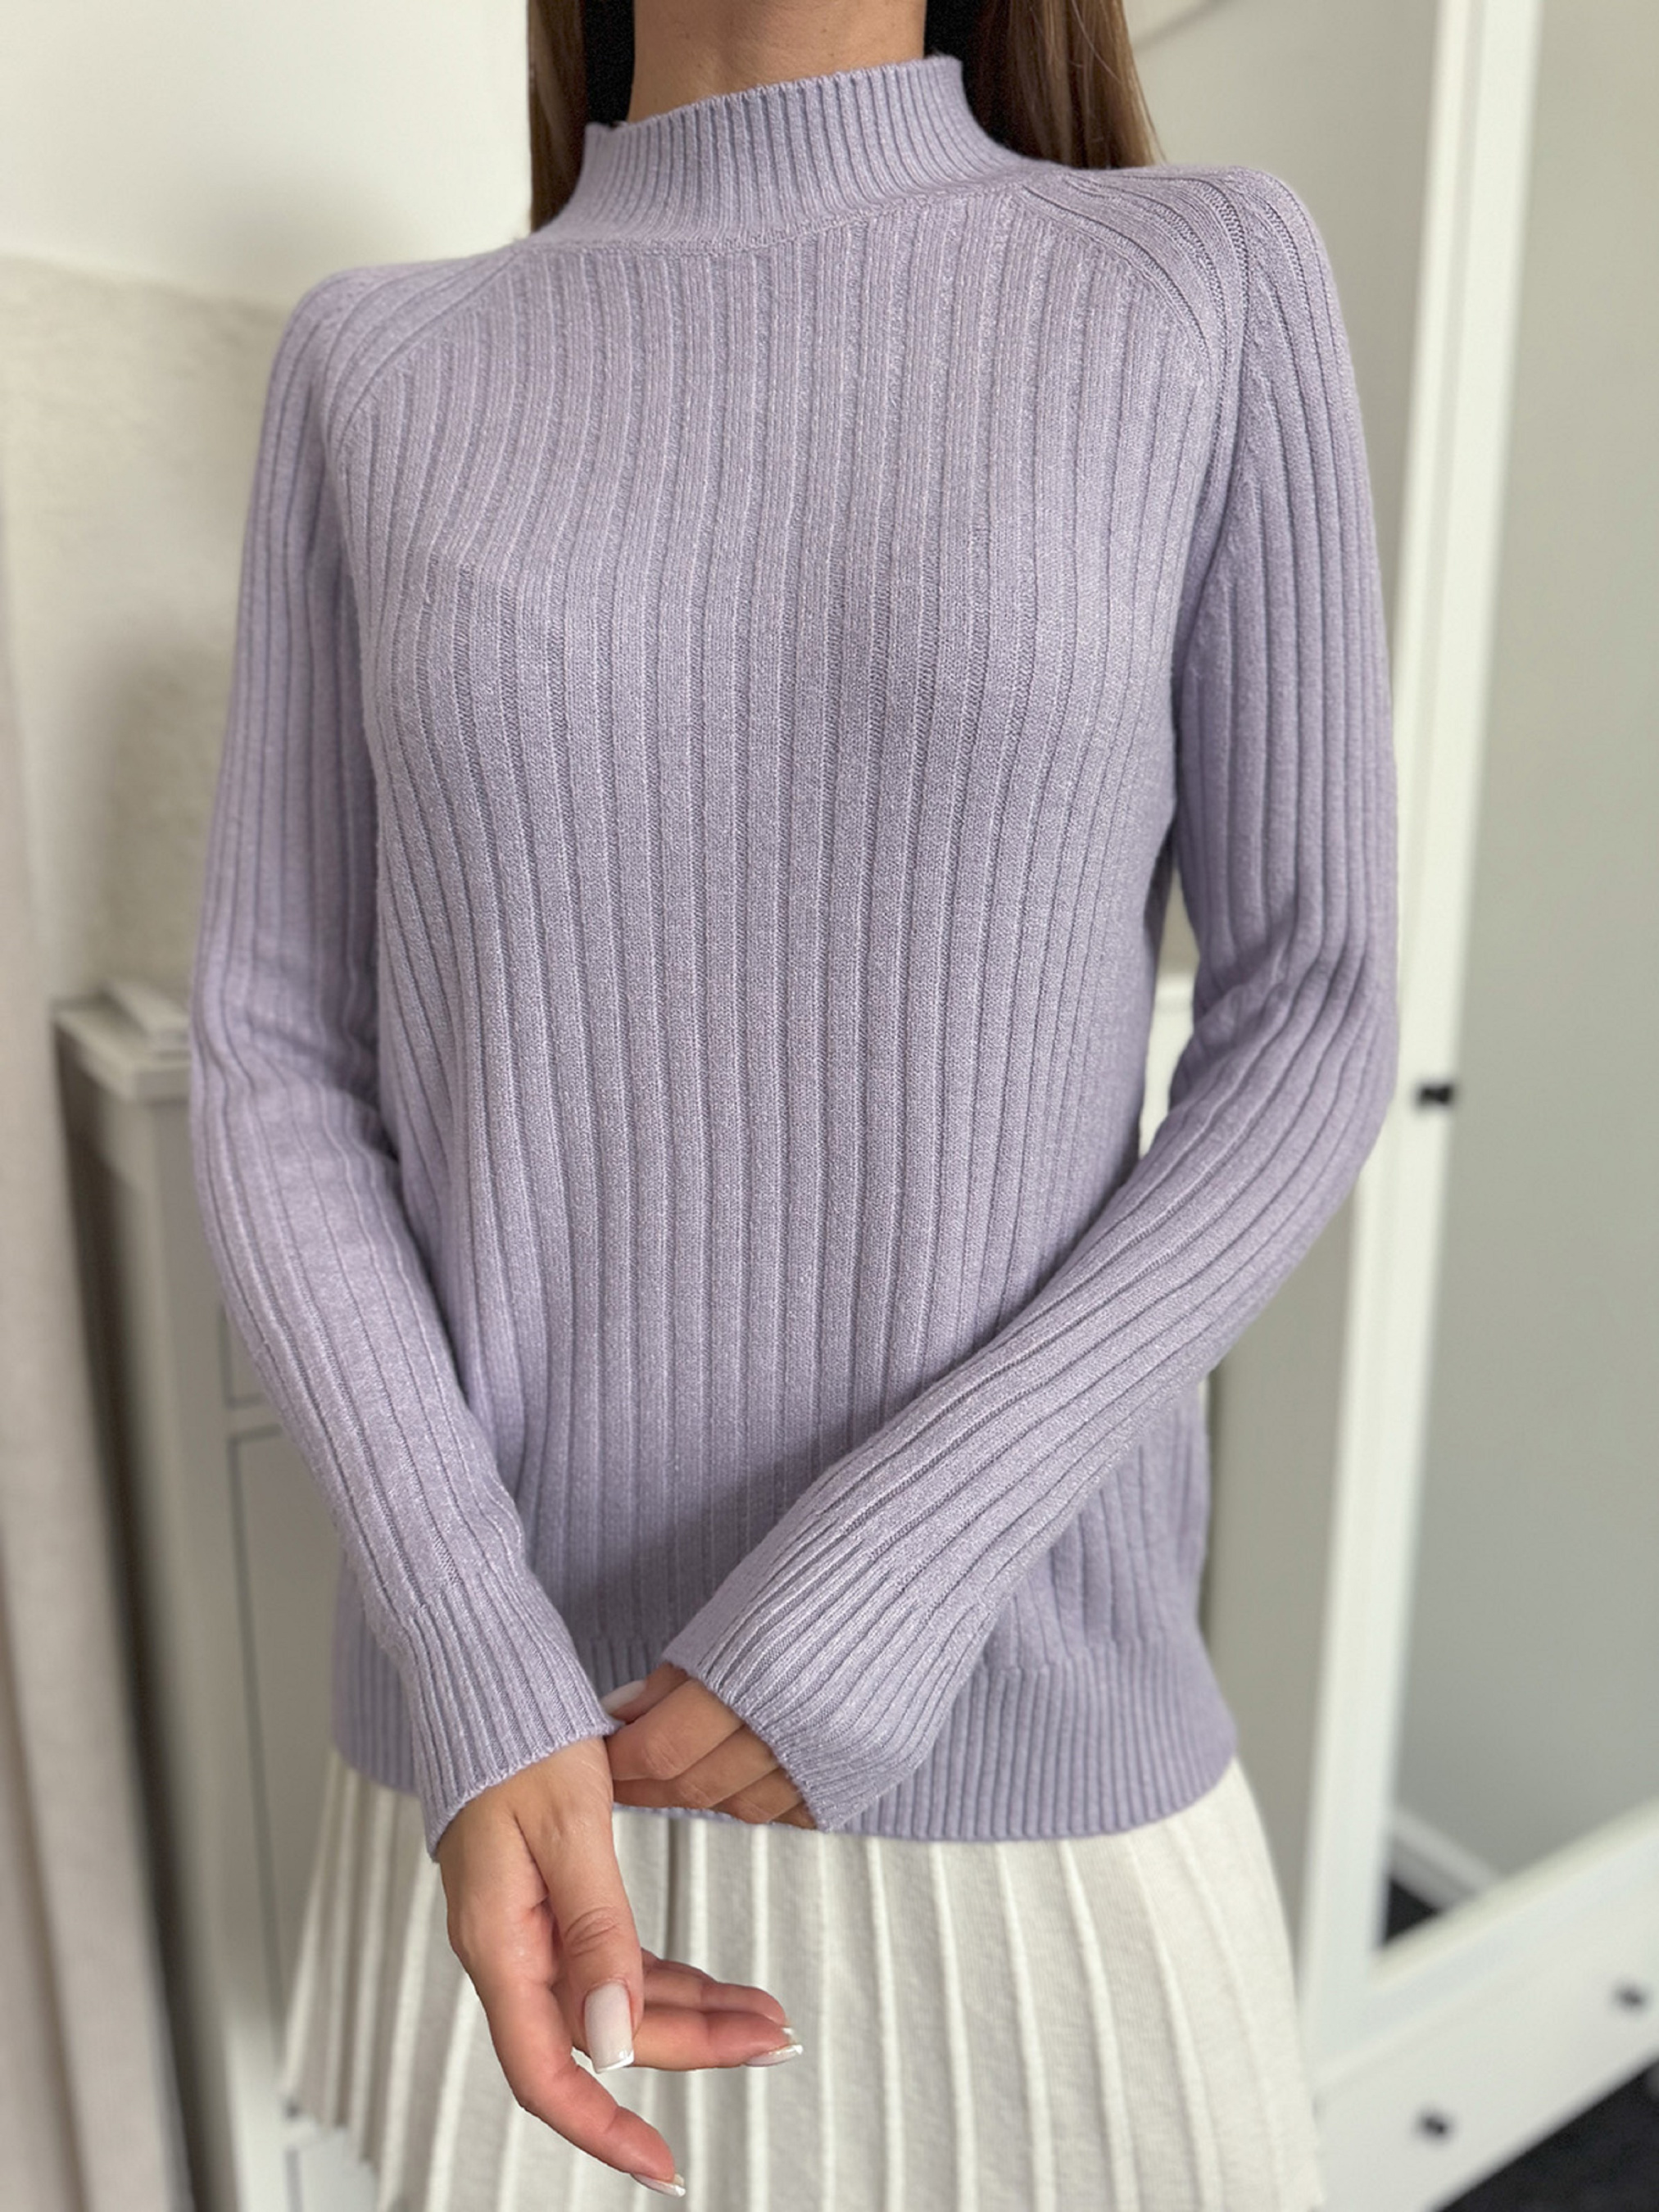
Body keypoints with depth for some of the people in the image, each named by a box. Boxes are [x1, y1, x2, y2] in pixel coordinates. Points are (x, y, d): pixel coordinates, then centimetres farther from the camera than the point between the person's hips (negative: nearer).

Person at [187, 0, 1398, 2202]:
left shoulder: (1211, 283, -1)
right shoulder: (378, 375, 2)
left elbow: (1311, 1031, -5)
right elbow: (274, 1066, -2)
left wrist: (889, 1579, -16)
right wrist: (471, 1676, -16)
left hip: (1021, 1728, 0)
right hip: (534, 1732, 2)